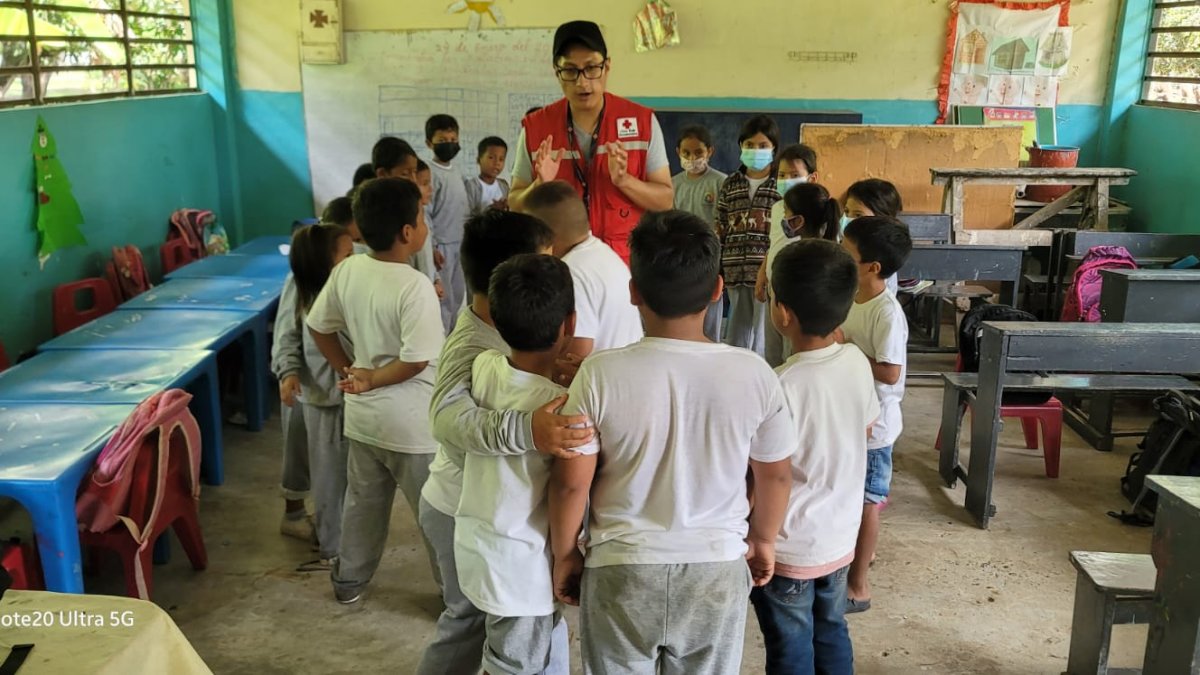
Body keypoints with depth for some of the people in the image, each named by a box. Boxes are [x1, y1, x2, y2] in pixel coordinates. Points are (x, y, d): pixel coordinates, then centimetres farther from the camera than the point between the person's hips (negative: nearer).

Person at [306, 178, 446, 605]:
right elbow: (417, 360, -26)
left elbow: (319, 326, 8)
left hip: (363, 414, 7)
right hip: (411, 422, -7)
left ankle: (349, 579, 40)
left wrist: (347, 370, 13)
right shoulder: (415, 286, -24)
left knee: (362, 500, 24)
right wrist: (372, 380, -12)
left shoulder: (346, 270, -4)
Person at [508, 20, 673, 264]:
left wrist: (624, 180, -18)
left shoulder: (642, 121, -2)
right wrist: (541, 186, -15)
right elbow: (515, 204, 5)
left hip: (627, 260, 0)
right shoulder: (535, 127, 0)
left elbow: (664, 200, -1)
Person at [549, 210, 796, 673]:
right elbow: (775, 476, 1)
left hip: (621, 571, -1)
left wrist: (564, 554, 7)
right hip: (718, 570, 1)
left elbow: (570, 482, -10)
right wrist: (762, 540, 19)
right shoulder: (753, 375, -12)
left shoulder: (601, 375, -18)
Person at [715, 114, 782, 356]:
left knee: (762, 341, -3)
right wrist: (716, 269, 9)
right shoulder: (730, 184, 12)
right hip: (736, 273, 4)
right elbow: (720, 230, 14)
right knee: (736, 338, 11)